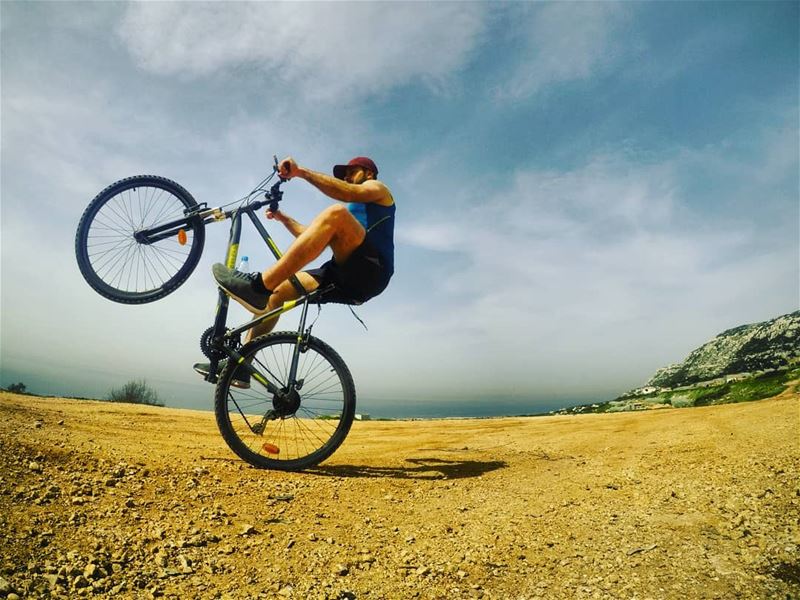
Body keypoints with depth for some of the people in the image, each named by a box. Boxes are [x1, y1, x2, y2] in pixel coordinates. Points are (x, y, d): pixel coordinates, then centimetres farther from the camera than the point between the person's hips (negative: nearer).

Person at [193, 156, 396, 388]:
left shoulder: (377, 188, 14)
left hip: (370, 272, -8)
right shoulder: (352, 211, 39)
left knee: (336, 214, -30)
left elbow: (350, 193, -12)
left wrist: (301, 171, -16)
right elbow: (313, 240, 30)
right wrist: (283, 218, 21)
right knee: (277, 289, 3)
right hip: (346, 281, 8)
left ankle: (259, 284, -35)